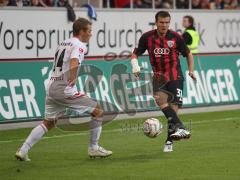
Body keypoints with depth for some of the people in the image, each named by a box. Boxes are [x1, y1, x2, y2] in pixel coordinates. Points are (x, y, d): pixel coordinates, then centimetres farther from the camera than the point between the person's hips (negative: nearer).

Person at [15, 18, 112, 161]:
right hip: (65, 89, -8)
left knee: (48, 123, 17)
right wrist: (73, 79, -35)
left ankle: (23, 151, 7)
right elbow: (74, 61, -26)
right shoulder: (79, 45, -7)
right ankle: (94, 148, 7)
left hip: (51, 87, 8)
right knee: (98, 111, 3)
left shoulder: (63, 44, 20)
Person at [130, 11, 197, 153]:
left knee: (173, 107, -7)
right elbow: (135, 54, 8)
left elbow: (188, 54, 9)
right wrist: (135, 66, -10)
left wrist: (191, 71, 1)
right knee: (160, 99, -27)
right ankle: (180, 128, -34)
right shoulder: (147, 37, -1)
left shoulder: (175, 37, -4)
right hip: (158, 76, 1)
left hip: (175, 77, -1)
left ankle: (169, 141, 5)